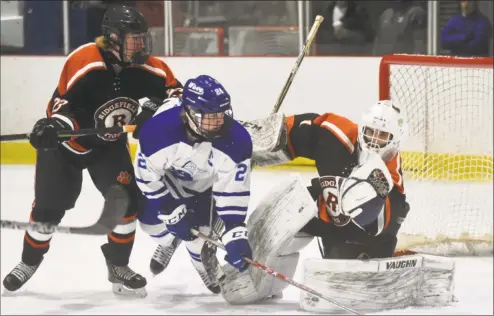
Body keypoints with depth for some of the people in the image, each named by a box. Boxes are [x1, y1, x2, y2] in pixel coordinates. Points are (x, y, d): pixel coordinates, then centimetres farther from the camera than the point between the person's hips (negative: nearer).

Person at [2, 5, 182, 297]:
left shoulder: (147, 68, -17)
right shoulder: (84, 63, -31)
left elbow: (173, 88, -5)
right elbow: (63, 102, -26)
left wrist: (155, 109, -23)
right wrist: (52, 126, -44)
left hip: (110, 143, 4)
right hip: (66, 142, -4)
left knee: (127, 198, -11)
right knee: (49, 205, 0)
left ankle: (118, 266, 7)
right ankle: (29, 262, 24)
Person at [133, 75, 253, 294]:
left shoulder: (236, 141, -38)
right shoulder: (158, 130, -42)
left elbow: (233, 190, -29)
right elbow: (147, 175, -26)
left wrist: (234, 234, -36)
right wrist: (172, 212, -23)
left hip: (205, 184, 0)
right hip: (166, 175, 0)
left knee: (200, 230, -11)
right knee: (149, 219, 0)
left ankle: (204, 260, 25)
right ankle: (169, 240, 38)